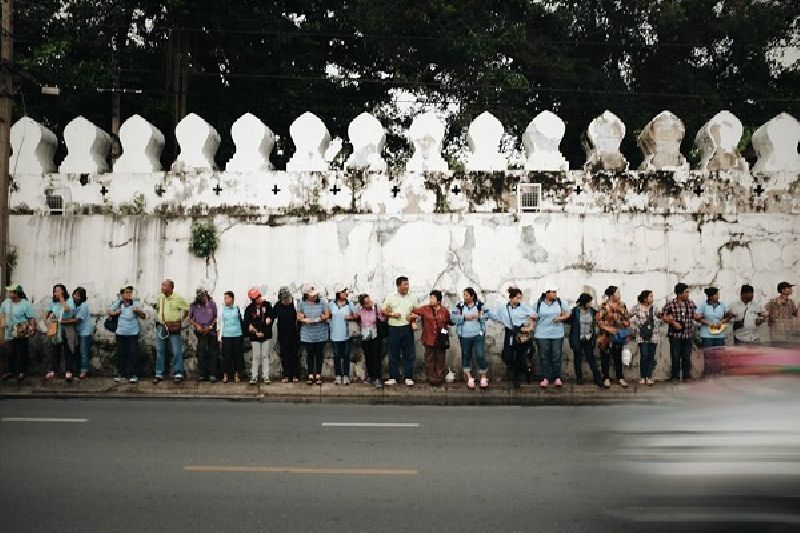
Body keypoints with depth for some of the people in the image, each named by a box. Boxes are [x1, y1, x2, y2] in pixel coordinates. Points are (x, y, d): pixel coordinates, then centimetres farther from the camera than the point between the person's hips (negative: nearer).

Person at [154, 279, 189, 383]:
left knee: (177, 351, -3)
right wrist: (158, 318, 14)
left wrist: (181, 319, -1)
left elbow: (187, 309, 1)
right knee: (160, 351, 7)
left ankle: (178, 374, 4)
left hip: (173, 328, -5)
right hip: (161, 327, 5)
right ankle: (159, 374, 13)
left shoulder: (178, 298, -6)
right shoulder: (160, 297, 9)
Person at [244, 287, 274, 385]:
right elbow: (246, 323, -4)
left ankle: (266, 376, 10)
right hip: (255, 336, -1)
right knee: (256, 356, 3)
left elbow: (272, 316, 10)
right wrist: (255, 332, -11)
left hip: (266, 335, 1)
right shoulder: (249, 308, -5)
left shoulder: (267, 305, -1)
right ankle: (254, 377, 11)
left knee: (265, 356, 5)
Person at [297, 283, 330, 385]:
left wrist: (309, 319, -14)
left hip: (321, 334, 0)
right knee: (310, 355, 6)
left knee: (319, 355, 5)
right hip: (307, 334, 0)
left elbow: (327, 315, -6)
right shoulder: (302, 304, -2)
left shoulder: (322, 302, -4)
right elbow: (299, 317, -1)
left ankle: (318, 376, 14)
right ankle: (310, 376, 13)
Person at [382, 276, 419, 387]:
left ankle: (408, 378, 8)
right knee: (393, 354, 3)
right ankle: (393, 377, 10)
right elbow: (383, 311, 5)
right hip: (394, 328, -1)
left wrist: (413, 316, -5)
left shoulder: (412, 298, 9)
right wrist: (392, 314, -11)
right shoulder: (390, 297, 4)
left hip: (407, 328, 1)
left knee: (409, 354, 1)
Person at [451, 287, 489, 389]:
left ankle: (483, 377, 11)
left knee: (480, 356, -6)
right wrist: (464, 317, -16)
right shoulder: (460, 306, 2)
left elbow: (487, 316, 2)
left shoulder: (480, 305, 1)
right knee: (466, 356, 9)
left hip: (478, 335, -1)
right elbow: (453, 318, -5)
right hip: (464, 336, 2)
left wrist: (480, 316, -16)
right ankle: (469, 378, 21)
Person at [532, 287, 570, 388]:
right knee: (544, 357, 4)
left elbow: (568, 313, 10)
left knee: (557, 356, 4)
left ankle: (557, 378, 15)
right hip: (542, 335, -1)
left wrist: (561, 318, -8)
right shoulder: (538, 303, -1)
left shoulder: (559, 302, 4)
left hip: (557, 334, 1)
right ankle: (545, 378, 12)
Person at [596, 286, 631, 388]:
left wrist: (625, 330, -2)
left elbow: (627, 319, 12)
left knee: (618, 357, 6)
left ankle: (620, 378, 15)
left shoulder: (622, 305, 6)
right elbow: (599, 320, -11)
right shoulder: (604, 306, -8)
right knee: (605, 357, 5)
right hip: (606, 337, -3)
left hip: (618, 336, 3)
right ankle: (606, 378, 16)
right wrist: (608, 328, -21)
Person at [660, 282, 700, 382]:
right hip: (675, 335, -3)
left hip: (688, 335, 3)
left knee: (687, 357, 8)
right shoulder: (670, 304, -7)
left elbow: (694, 315, 17)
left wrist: (697, 316, -5)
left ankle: (686, 376, 18)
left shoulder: (691, 303, 6)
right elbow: (662, 316, -2)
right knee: (675, 357, 1)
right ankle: (675, 376, 10)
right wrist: (672, 322, -12)